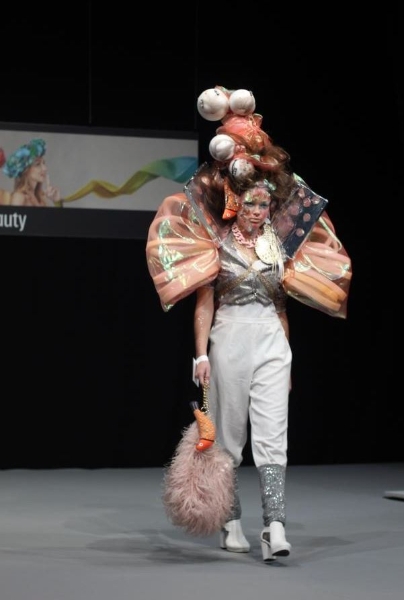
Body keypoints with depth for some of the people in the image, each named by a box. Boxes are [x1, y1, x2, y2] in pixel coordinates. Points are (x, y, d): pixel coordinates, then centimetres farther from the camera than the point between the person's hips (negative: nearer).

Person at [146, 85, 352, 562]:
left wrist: (287, 354, 18)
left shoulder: (277, 244, 10)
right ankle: (231, 524, 16)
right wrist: (201, 353, -12)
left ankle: (274, 528, -14)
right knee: (230, 436, 5)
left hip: (272, 343, 3)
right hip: (230, 340, -3)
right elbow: (204, 303, -3)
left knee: (272, 436, -8)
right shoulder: (219, 244, -1)